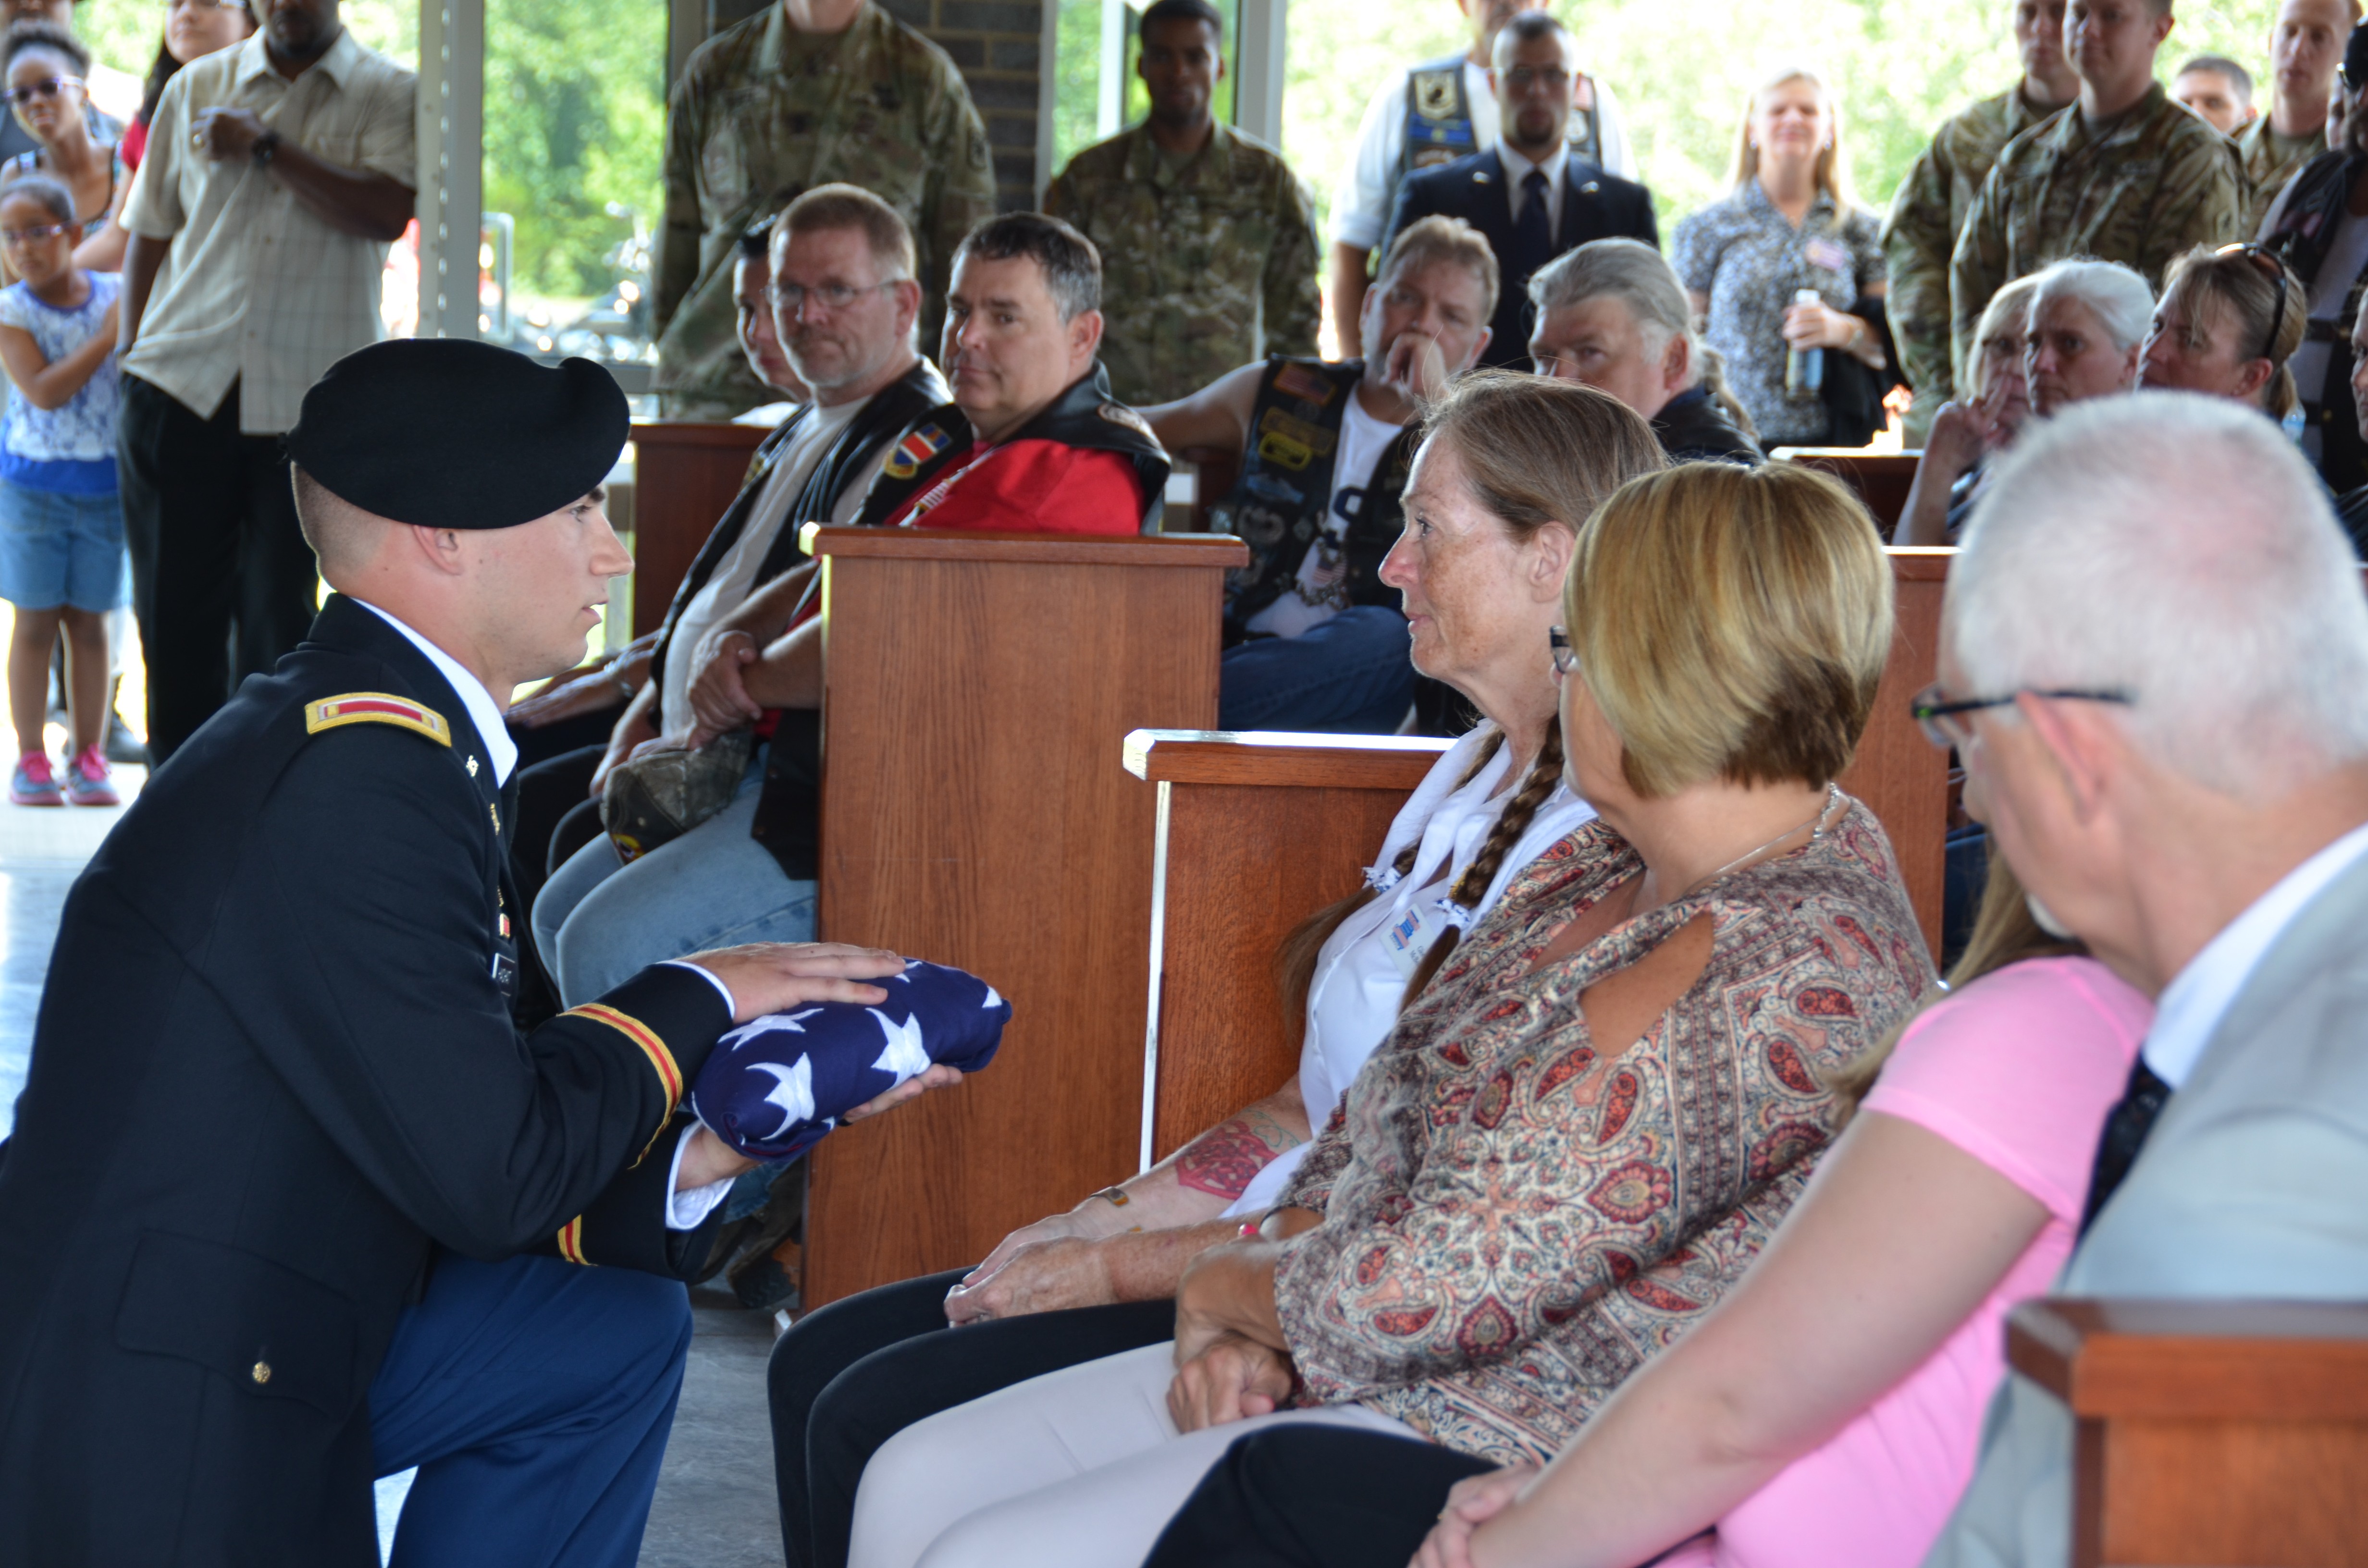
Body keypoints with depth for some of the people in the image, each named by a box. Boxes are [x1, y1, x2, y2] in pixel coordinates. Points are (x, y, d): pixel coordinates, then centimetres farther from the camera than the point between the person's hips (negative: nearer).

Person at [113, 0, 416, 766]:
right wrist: (131, 357, 9)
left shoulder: (390, 94, 4)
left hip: (311, 396, -2)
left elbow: (386, 212, -13)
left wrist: (265, 146, -12)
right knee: (174, 600, 3)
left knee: (280, 609, 1)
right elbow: (148, 234, 15)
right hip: (182, 385, 2)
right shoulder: (195, 89, 12)